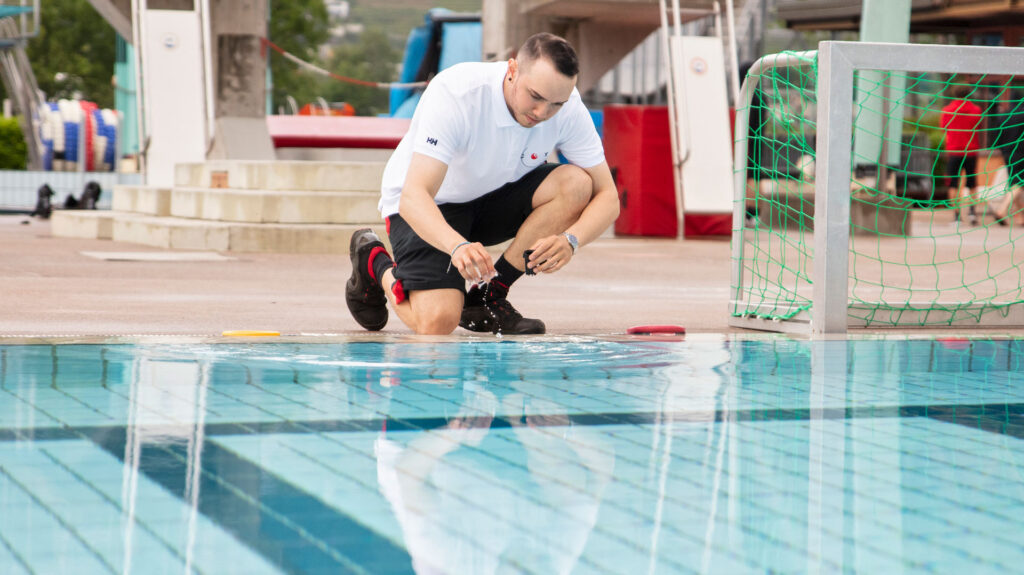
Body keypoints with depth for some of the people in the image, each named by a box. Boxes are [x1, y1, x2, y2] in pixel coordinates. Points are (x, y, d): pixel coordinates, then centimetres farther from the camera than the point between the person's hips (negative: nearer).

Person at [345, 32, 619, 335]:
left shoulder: (568, 107, -20)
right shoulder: (454, 94, -33)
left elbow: (607, 196, -18)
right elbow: (413, 197, -39)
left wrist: (570, 240, -39)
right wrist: (458, 246, -58)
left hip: (496, 199, 5)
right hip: (429, 209, -4)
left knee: (576, 184, -25)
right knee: (437, 322, -25)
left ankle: (489, 295, -10)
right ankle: (375, 263, 9)